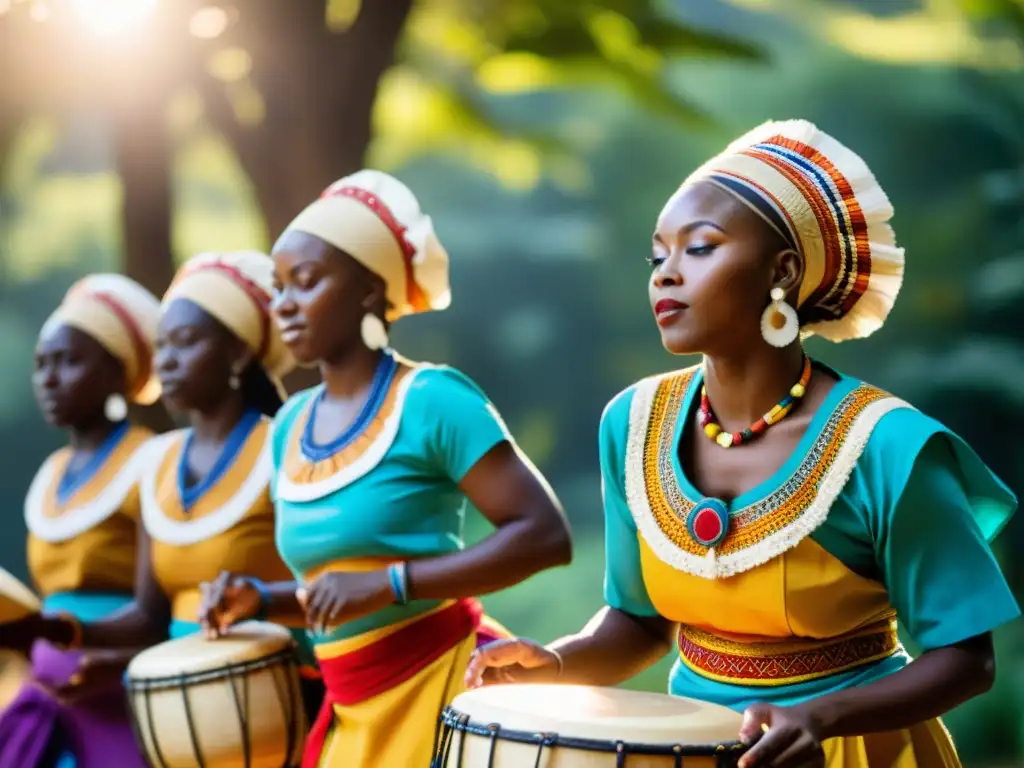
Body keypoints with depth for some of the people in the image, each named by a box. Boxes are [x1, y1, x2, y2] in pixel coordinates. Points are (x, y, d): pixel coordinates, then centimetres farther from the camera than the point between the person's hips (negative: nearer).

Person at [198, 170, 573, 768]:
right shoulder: (291, 426, 9)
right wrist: (260, 602, 1)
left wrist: (390, 584, -23)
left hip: (444, 686, -7)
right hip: (353, 709, 7)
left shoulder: (431, 400, -12)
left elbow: (546, 535, -19)